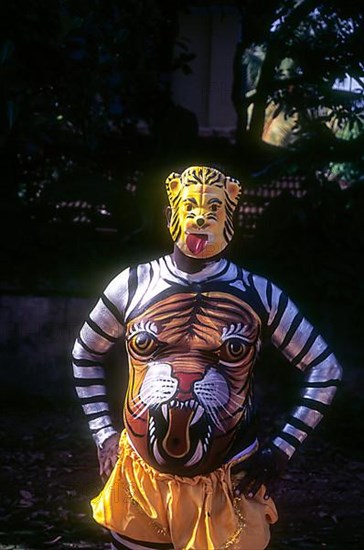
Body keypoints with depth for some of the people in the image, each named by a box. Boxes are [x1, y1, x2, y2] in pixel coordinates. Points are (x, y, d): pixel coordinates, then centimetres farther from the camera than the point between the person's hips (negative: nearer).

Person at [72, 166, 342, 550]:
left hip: (228, 487, -1)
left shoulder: (259, 295, -6)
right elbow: (85, 355, 13)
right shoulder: (132, 286, -3)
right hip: (141, 479, 2)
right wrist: (103, 433, 8)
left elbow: (324, 370, 1)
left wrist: (282, 449, -3)